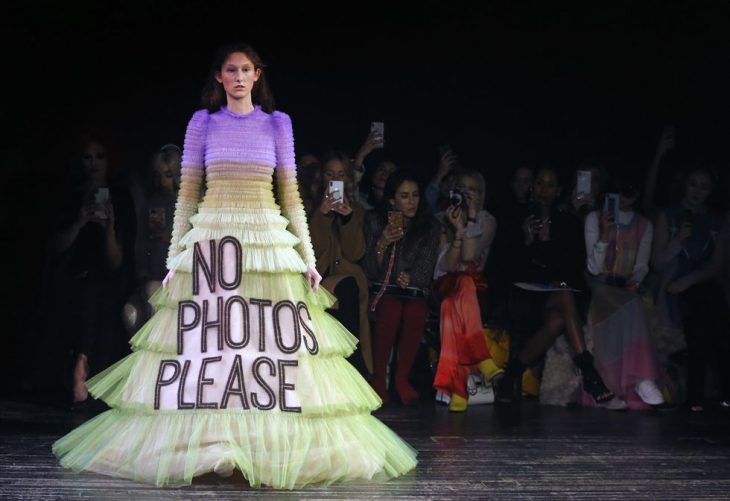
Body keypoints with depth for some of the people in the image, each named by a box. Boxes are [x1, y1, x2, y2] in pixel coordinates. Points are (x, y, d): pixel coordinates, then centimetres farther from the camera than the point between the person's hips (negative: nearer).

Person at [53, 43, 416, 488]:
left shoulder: (278, 123, 9)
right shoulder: (202, 122, 8)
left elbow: (291, 195, 9)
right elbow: (188, 193, 8)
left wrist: (307, 257, 3)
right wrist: (175, 257, 2)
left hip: (269, 240, 0)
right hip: (211, 239, 0)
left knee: (273, 342, -3)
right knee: (204, 340, -3)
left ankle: (278, 443, 7)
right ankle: (204, 444, 7)